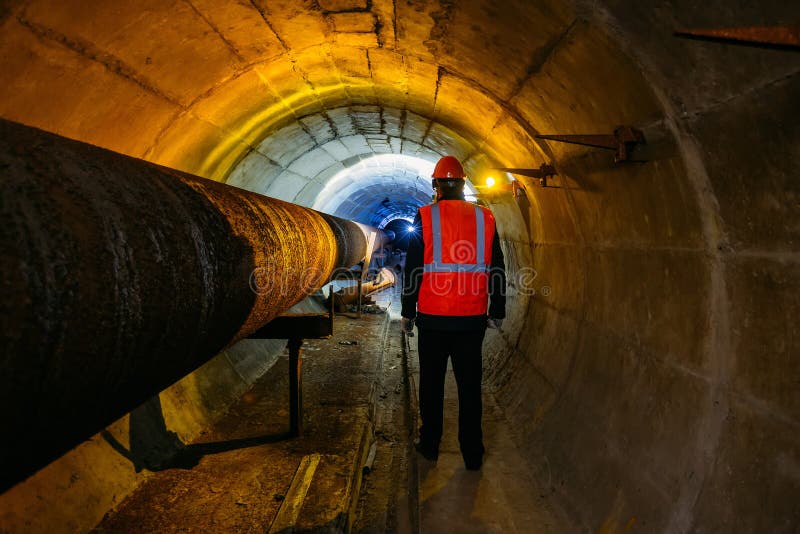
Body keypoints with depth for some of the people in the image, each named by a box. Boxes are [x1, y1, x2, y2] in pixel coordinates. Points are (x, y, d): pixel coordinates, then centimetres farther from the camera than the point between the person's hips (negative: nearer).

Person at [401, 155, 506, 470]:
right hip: (472, 318, 2)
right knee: (470, 385, 10)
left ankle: (430, 445, 25)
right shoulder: (485, 218, 2)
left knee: (431, 383, 13)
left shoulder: (424, 218, -4)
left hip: (433, 317, -1)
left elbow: (412, 270, -4)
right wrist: (497, 312, 15)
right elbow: (497, 270, 6)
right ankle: (473, 454, 17)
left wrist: (407, 313, 4)